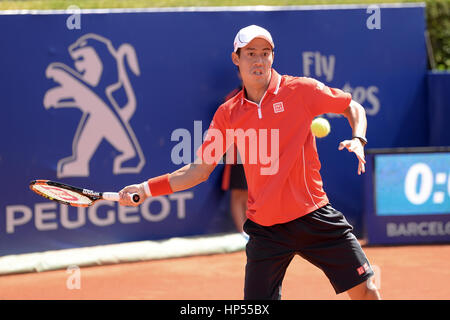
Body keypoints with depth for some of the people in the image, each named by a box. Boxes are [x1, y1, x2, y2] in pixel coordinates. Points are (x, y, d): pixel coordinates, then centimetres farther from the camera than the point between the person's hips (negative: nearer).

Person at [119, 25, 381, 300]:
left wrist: (358, 139, -11)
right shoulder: (228, 114, 4)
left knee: (365, 291, -4)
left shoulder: (300, 90, -3)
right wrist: (146, 189, 0)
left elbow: (354, 108, 9)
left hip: (313, 215, -1)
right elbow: (199, 170, 9)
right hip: (265, 228, 1)